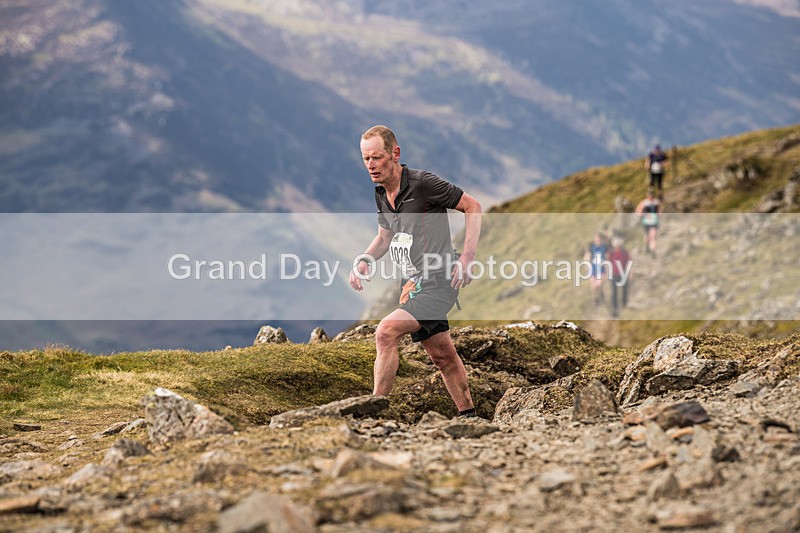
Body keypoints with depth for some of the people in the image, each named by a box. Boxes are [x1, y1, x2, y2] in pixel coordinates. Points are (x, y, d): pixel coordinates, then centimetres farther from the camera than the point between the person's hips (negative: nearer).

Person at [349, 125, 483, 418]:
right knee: (442, 355, 16)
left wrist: (466, 258, -16)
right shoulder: (381, 194, 8)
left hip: (439, 283, -8)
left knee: (386, 332, -22)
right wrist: (364, 261, 4)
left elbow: (472, 206, -9)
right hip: (412, 285, 8)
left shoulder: (423, 183, -16)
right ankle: (469, 416, 28)